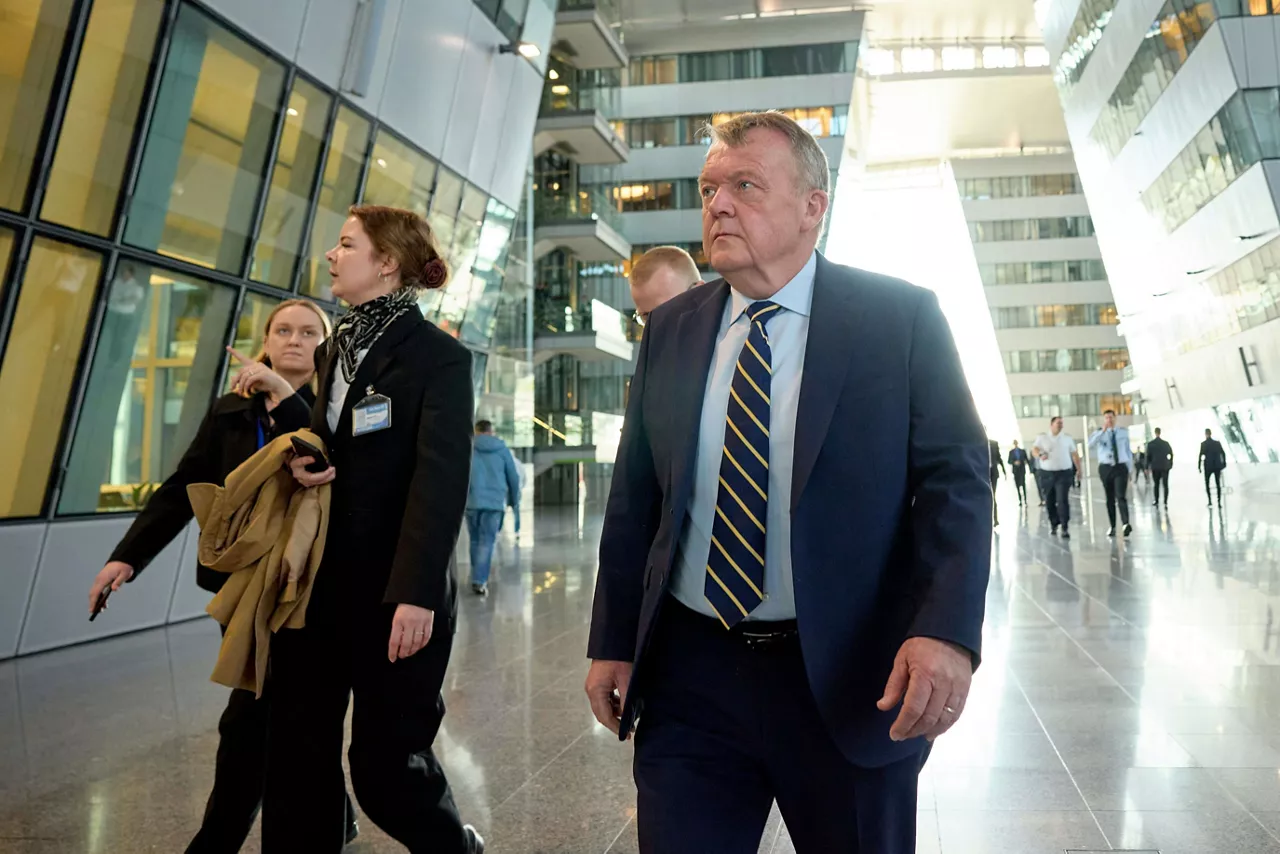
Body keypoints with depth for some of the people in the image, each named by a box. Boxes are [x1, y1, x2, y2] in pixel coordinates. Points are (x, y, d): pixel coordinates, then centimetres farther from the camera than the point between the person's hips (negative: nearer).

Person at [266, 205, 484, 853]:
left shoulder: (438, 356, -9)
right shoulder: (334, 350, 14)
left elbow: (442, 478, -17)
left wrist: (418, 592, -26)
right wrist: (302, 457, 1)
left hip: (391, 592, -7)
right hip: (316, 582, 7)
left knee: (387, 761, 4)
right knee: (296, 753, 10)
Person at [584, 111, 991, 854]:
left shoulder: (901, 317, -4)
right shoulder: (671, 330, 6)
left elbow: (955, 477, -7)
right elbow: (634, 496, 8)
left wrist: (947, 631, -22)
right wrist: (613, 642, 6)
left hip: (848, 680, -2)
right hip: (688, 676, 2)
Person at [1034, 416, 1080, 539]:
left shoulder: (1067, 437, 9)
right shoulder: (1042, 437, 6)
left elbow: (1074, 454, 14)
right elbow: (1035, 449, -4)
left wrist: (1078, 469, 11)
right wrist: (1041, 454, -27)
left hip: (1064, 473, -1)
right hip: (1047, 473, 1)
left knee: (1063, 500, -12)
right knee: (1050, 501, 6)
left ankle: (1065, 528, -12)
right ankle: (1054, 524, 22)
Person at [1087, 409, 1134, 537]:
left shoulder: (1124, 432, 6)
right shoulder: (1099, 433, 1)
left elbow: (1128, 450, 11)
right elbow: (1090, 444, -20)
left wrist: (1129, 469, 8)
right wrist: (1103, 430, -27)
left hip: (1121, 467, -1)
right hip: (1105, 468, 1)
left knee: (1121, 496, -15)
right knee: (1110, 499, 8)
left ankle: (1126, 524, -26)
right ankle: (1112, 527, 16)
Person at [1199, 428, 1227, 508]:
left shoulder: (1203, 444, -8)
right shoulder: (1217, 443, 1)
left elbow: (1201, 456, -12)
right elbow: (1223, 454, 1)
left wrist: (1199, 466, -7)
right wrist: (1224, 463, 11)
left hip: (1208, 467, -3)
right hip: (1217, 466, 3)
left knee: (1207, 483, 10)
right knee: (1218, 484, 11)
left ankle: (1210, 501, -2)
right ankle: (1219, 502, 7)